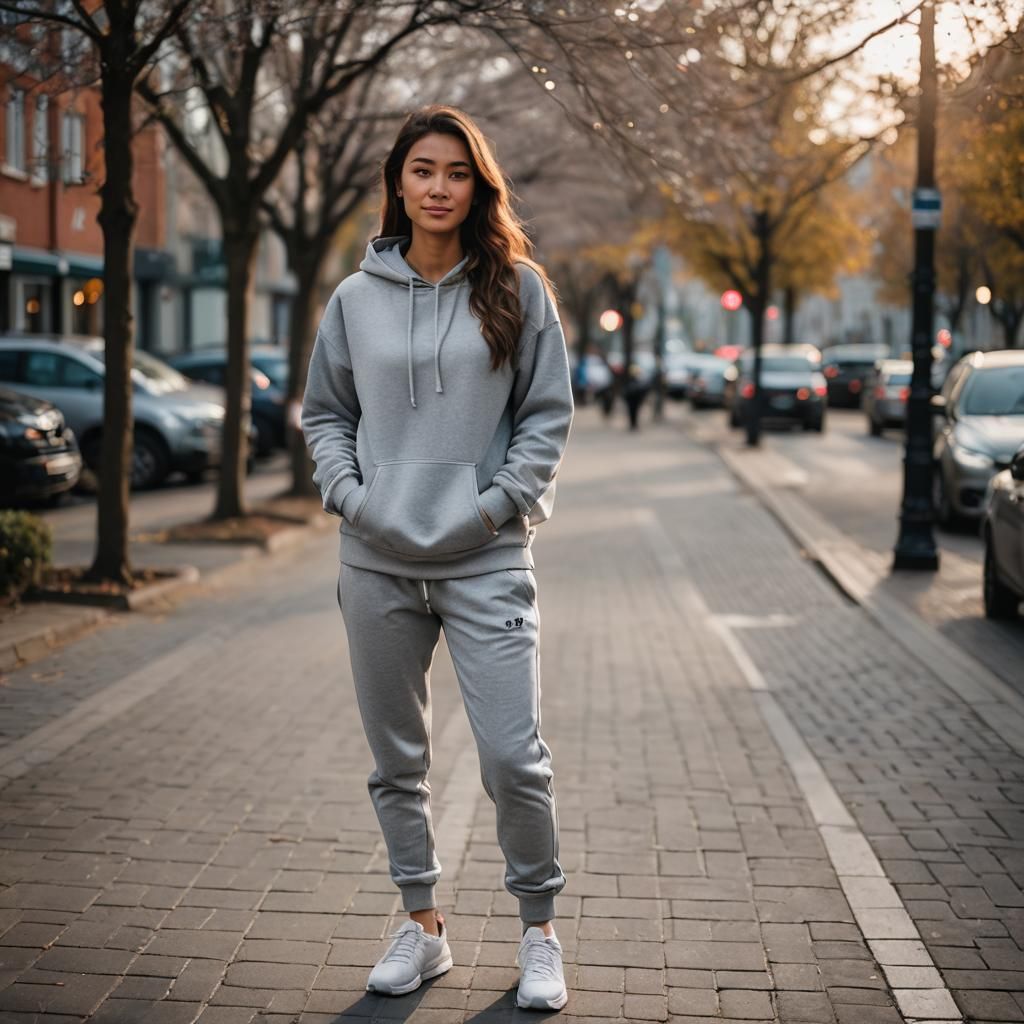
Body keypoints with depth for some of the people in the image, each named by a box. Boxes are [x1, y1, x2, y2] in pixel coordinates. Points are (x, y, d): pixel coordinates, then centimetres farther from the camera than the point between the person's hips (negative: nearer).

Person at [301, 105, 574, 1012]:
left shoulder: (516, 289, 2)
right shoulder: (357, 299, 7)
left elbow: (548, 416, 3)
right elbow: (324, 413, 15)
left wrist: (500, 503, -8)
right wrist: (348, 493, -1)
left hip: (487, 562, -3)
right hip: (378, 562, 3)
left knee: (514, 756, -7)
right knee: (397, 760, 11)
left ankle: (539, 930, 13)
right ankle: (423, 927, 26)